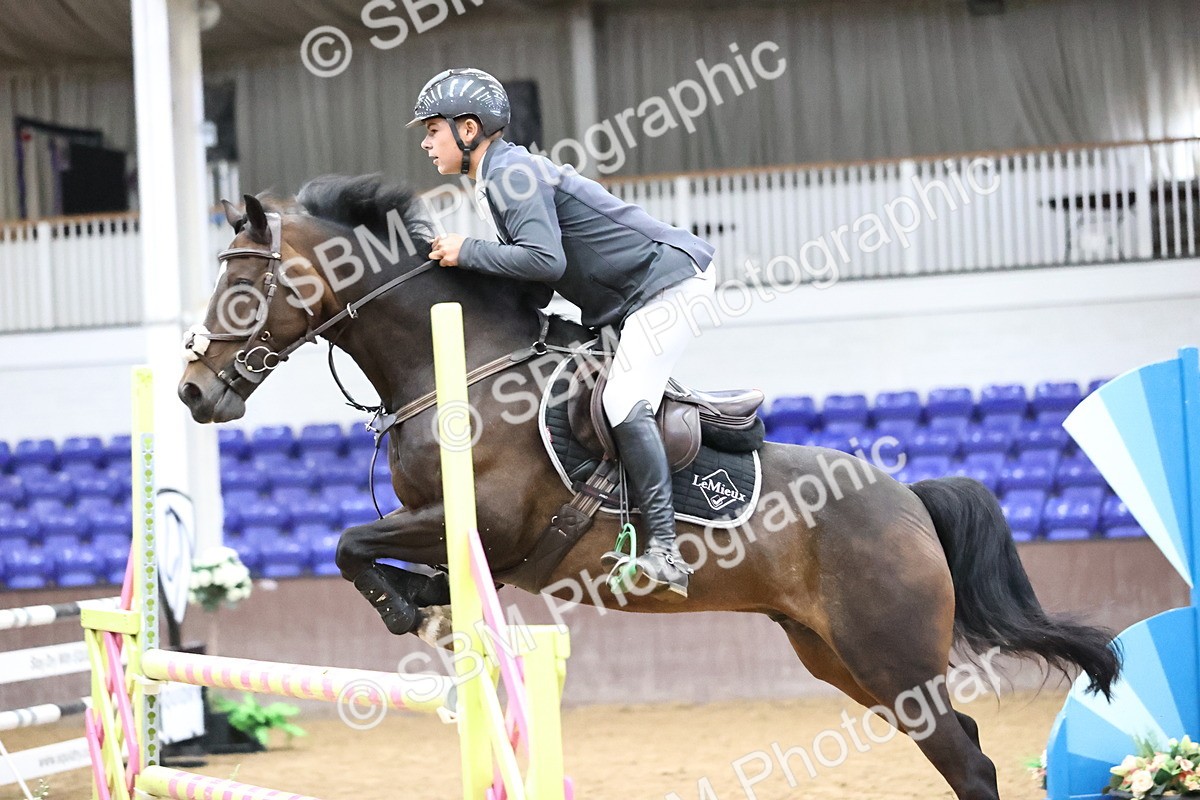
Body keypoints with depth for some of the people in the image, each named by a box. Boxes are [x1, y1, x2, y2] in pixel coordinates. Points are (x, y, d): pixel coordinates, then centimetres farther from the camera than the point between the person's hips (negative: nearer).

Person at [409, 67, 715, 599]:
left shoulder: (512, 173, -16)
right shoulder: (493, 179, 16)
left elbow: (545, 260, -29)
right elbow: (536, 287, 19)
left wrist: (467, 252, -18)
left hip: (667, 280, -11)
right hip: (629, 299, 11)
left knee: (624, 404, -20)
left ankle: (663, 550, -24)